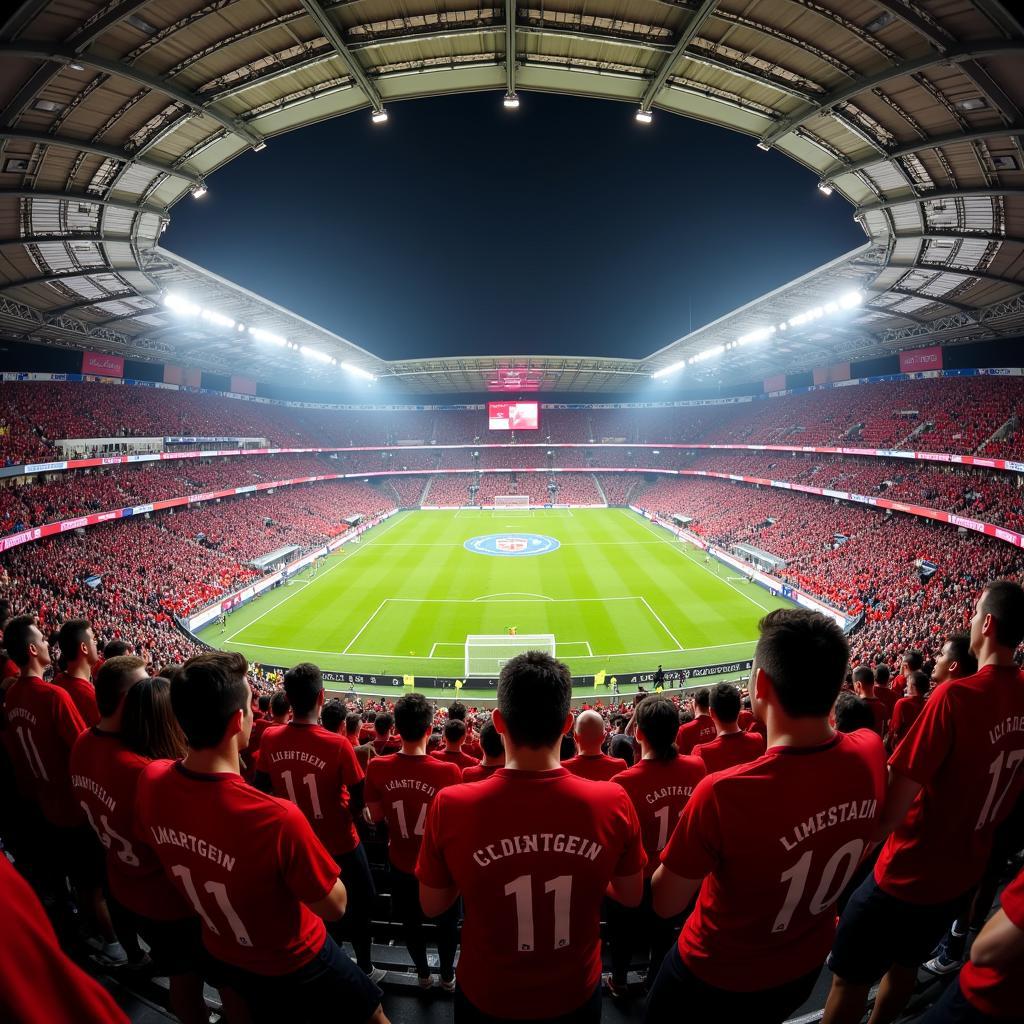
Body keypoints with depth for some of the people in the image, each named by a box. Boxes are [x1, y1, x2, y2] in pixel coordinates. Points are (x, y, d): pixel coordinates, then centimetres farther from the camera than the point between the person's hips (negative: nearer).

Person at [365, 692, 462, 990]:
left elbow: (375, 816, -6)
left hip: (401, 863, 2)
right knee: (447, 923, 26)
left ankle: (423, 974, 48)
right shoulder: (449, 771, -30)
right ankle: (447, 976, 44)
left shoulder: (377, 767, -21)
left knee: (411, 923, 28)